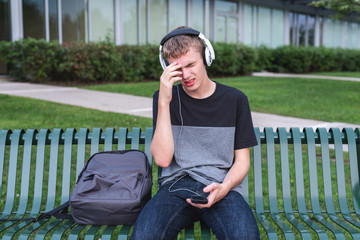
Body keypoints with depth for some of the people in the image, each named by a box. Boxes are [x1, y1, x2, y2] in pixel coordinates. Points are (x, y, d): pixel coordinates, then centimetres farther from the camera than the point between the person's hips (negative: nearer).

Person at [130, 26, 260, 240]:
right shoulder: (166, 97, 7)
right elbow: (162, 158, -5)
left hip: (220, 185, 0)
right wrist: (164, 102, -11)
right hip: (176, 184, 0)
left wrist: (223, 188, -12)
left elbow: (242, 160, 10)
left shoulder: (235, 99, 8)